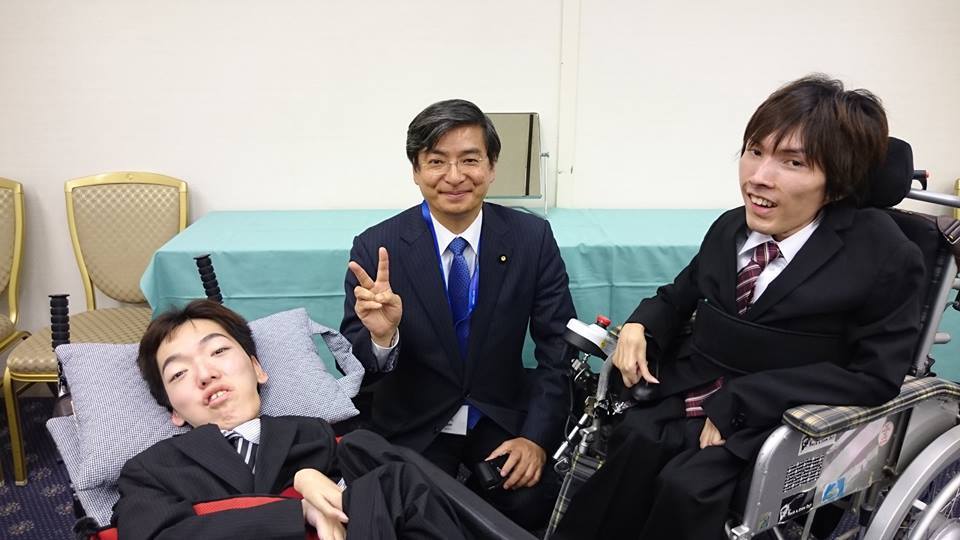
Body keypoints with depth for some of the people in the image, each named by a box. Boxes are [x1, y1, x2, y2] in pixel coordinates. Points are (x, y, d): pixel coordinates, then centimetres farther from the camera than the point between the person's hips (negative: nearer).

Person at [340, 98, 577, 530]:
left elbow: (559, 345, -3)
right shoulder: (376, 248, -11)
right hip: (414, 429, -1)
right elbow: (355, 366, -9)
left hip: (503, 419, 1)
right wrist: (381, 336, -32)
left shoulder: (532, 238, -7)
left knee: (531, 501, -22)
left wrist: (536, 437, -15)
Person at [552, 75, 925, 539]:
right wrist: (639, 325, -3)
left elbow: (875, 377, -13)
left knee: (686, 485, -31)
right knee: (636, 442, -27)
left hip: (779, 428, -4)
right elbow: (680, 295, 22)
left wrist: (738, 401, -20)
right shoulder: (729, 228, 7)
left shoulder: (882, 256, -8)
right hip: (683, 398, 4)